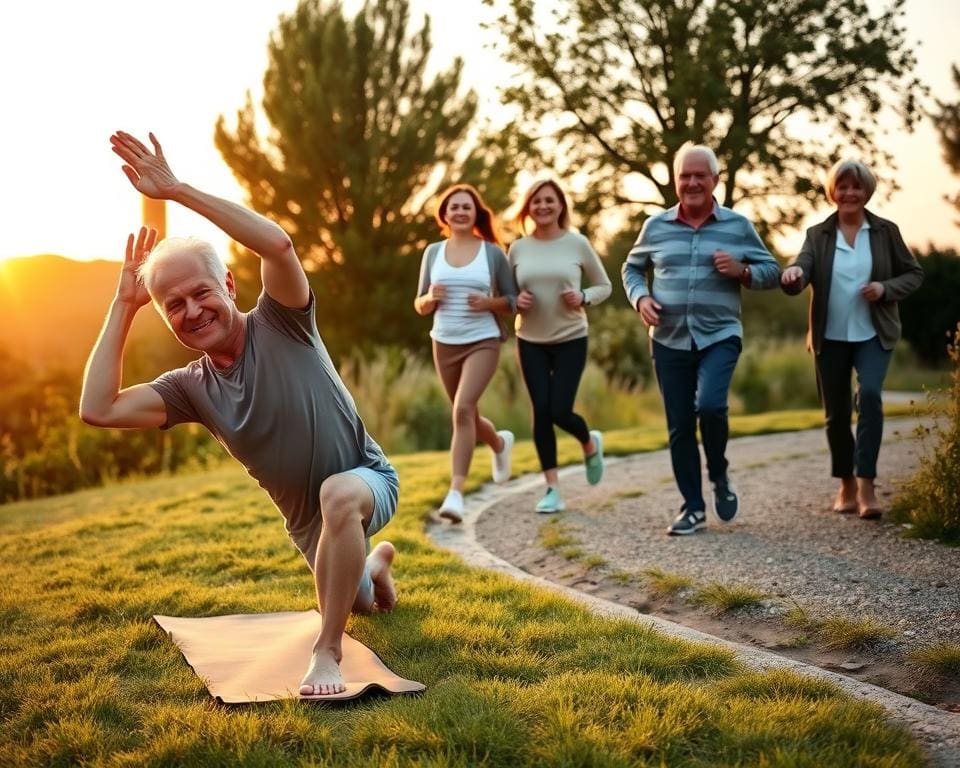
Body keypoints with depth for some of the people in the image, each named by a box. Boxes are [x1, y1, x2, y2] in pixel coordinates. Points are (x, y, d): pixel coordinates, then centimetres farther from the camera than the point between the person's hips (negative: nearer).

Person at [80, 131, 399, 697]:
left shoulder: (280, 324, -20)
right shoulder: (192, 388, -8)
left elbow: (278, 243, -41)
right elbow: (98, 410, -20)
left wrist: (177, 190, -42)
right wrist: (124, 304, -16)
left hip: (367, 480, -6)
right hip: (309, 520, 7)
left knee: (337, 492, -43)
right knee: (359, 604, 28)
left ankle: (327, 652, -30)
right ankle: (377, 562, 65)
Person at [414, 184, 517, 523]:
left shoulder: (493, 253, -2)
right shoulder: (433, 252, 5)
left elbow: (513, 300, 3)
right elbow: (420, 306, 9)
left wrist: (489, 303, -16)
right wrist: (430, 297, -14)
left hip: (483, 342, -4)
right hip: (445, 344, 4)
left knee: (463, 409, -23)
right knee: (468, 416, 17)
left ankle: (455, 492, -23)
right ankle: (500, 443, 51)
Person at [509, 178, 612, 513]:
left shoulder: (578, 244, -4)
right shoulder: (518, 248, 1)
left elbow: (604, 286, 5)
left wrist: (583, 298, -15)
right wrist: (516, 301, -9)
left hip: (571, 340, -2)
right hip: (530, 341, 2)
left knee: (559, 411, -9)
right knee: (541, 411, -3)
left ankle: (590, 443, 27)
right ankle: (553, 489, 6)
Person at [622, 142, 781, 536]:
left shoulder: (737, 226, 3)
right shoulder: (655, 226, 6)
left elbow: (772, 271, 7)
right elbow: (632, 268, 18)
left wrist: (742, 272, -14)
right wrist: (640, 297, -3)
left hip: (719, 337, -2)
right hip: (669, 341, 2)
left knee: (710, 406, -24)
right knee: (679, 427, 5)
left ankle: (719, 475, 6)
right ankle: (693, 507, 18)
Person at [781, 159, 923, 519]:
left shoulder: (885, 231, 2)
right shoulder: (818, 234, 2)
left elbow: (914, 273, 7)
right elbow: (800, 275, -12)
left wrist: (886, 289, -13)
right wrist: (792, 275, -37)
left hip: (873, 335, -2)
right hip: (830, 338, 2)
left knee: (869, 394, -25)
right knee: (836, 414, 8)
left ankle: (866, 485, -22)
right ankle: (847, 486, 25)